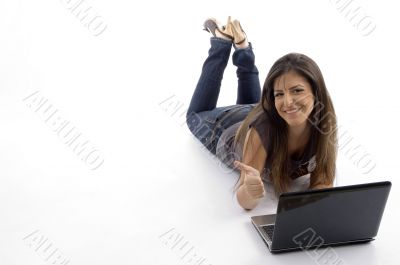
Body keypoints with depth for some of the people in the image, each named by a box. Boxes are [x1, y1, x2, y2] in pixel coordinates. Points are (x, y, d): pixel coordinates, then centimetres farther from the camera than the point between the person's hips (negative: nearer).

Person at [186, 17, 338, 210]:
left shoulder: (325, 123, -37)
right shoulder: (262, 129, -47)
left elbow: (323, 181, -29)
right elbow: (245, 202, -43)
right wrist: (250, 191, -65)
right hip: (226, 128, -3)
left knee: (249, 104, 38)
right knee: (196, 116, 30)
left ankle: (242, 45, 40)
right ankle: (222, 40, 32)